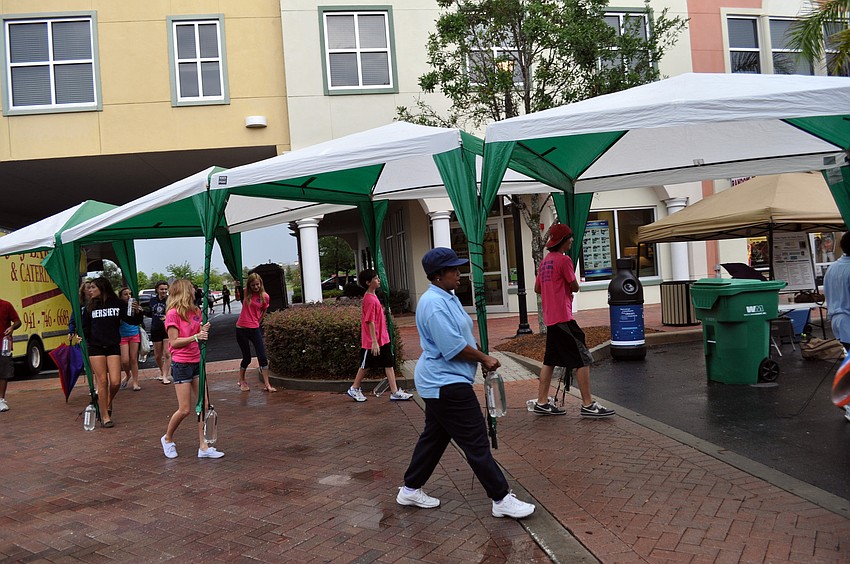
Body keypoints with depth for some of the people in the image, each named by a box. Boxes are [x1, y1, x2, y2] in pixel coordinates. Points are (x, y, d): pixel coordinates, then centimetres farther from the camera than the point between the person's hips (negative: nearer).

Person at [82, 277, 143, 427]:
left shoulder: (117, 304, 2)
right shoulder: (90, 307, 6)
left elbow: (131, 320, -2)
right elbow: (85, 326, 12)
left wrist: (137, 312, -19)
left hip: (113, 347, 0)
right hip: (96, 348, 0)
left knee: (115, 382, -7)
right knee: (102, 382, -2)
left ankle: (108, 403, 25)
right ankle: (105, 416, 7)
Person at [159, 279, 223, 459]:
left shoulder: (195, 311, 9)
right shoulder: (173, 313, -12)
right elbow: (174, 342, -14)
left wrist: (204, 330, -1)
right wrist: (195, 337, -23)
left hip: (197, 362, 7)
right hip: (181, 364, -7)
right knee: (185, 409, -2)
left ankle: (203, 447, 9)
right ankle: (167, 439, 23)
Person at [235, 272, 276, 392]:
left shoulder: (265, 296, -2)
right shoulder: (245, 293, -3)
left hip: (255, 329, 1)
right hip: (242, 328, -1)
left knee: (262, 357, -3)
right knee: (247, 358, 7)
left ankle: (266, 384, 5)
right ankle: (242, 380, 31)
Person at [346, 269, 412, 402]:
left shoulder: (373, 297, 11)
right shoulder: (370, 299, -19)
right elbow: (370, 322, -22)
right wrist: (374, 342, -23)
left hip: (383, 339, 9)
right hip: (372, 341, -9)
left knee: (389, 363, 5)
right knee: (366, 365, 6)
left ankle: (395, 392, 6)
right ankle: (354, 389, 24)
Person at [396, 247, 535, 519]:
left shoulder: (449, 298, 13)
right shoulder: (434, 303, -20)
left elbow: (461, 335, 20)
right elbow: (453, 347, -24)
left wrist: (482, 358, 6)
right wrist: (484, 358, -11)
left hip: (439, 383, 11)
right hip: (446, 385, -11)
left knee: (434, 436, 19)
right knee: (476, 443, -5)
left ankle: (410, 490, 30)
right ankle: (502, 499, 3)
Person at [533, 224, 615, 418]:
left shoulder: (545, 261, 13)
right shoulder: (564, 260, -12)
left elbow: (537, 288, 20)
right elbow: (575, 287, -7)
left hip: (550, 318, 9)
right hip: (563, 318, -9)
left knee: (550, 360, 13)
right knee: (583, 359, -4)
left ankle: (542, 403, 14)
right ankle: (588, 405, -3)